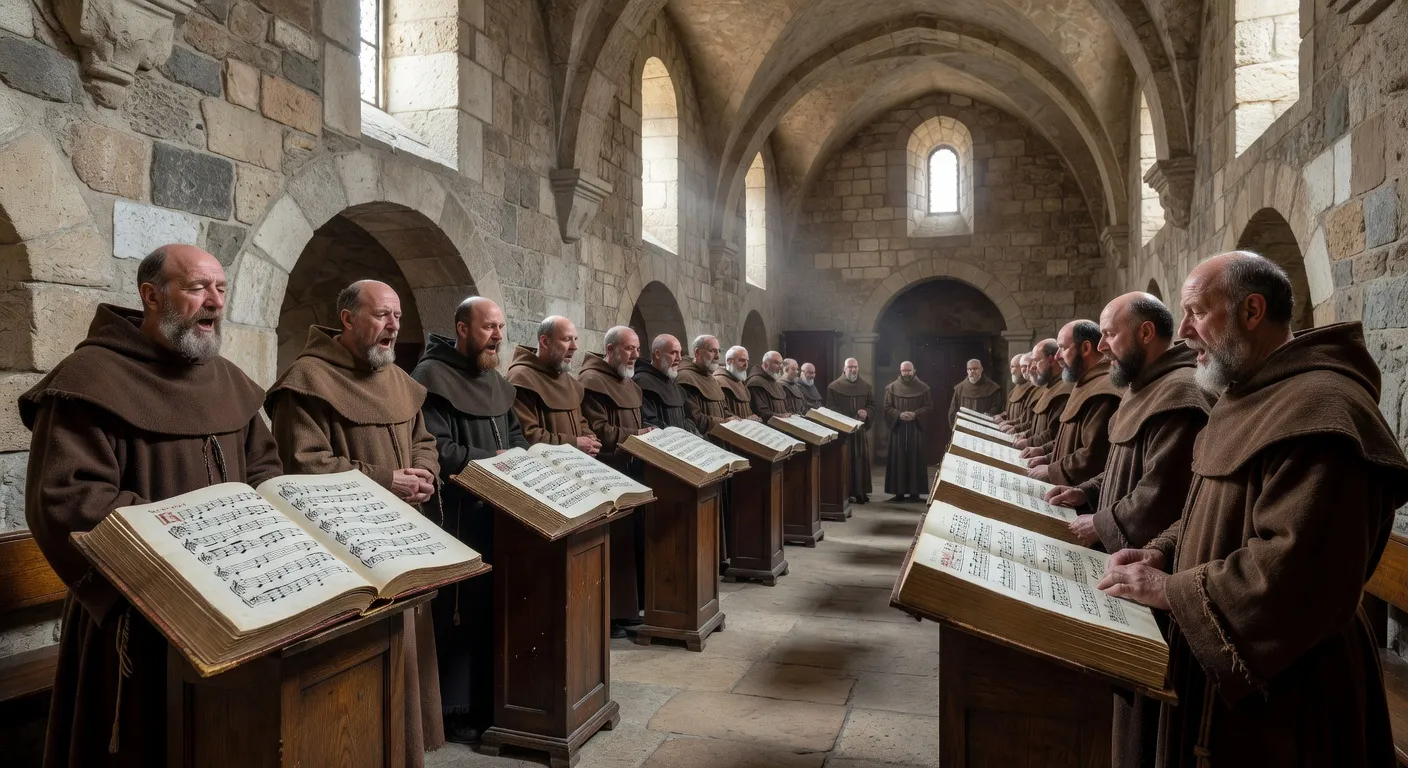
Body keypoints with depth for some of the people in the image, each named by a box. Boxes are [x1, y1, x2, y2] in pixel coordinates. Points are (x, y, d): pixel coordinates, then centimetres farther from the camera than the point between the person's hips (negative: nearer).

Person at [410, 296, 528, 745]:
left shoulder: (495, 379, 17)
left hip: (500, 507, 8)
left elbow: (515, 434, 22)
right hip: (458, 513, -8)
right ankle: (455, 709, 11)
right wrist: (491, 461, -16)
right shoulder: (433, 376, -11)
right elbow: (434, 449, -20)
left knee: (497, 603, 13)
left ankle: (490, 697, 26)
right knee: (460, 610, -2)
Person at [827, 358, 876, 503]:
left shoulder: (866, 387, 11)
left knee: (861, 459, 5)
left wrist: (867, 413, -13)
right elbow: (830, 409, -5)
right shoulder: (834, 387, -1)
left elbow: (872, 405, 10)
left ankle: (861, 491, 11)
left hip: (861, 429, 4)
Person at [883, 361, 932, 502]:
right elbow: (887, 407, 3)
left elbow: (929, 406, 1)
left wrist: (915, 414, -14)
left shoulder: (922, 387, 2)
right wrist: (899, 414, -14)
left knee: (915, 459, -1)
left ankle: (915, 492, 3)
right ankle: (899, 492, 3)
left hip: (915, 427, -1)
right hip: (898, 427, 1)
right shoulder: (892, 387, 4)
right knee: (898, 459, 0)